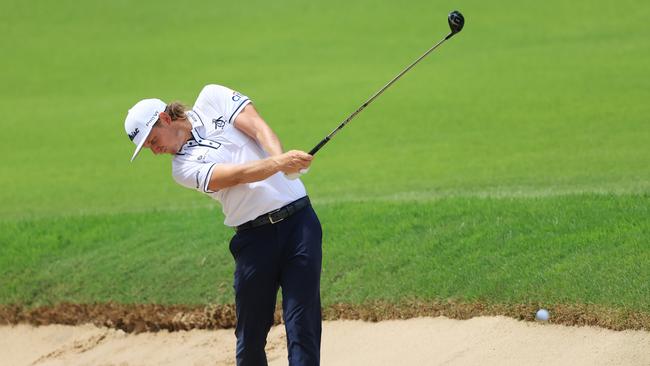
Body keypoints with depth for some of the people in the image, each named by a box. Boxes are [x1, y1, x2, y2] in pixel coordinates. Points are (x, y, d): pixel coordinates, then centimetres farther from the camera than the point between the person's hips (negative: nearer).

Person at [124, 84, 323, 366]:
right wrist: (278, 163, -31)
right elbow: (235, 176, -14)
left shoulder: (212, 99, 9)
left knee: (303, 326, -9)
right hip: (253, 235, 1)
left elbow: (259, 128, -4)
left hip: (298, 220, -1)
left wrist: (281, 158, -24)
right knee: (251, 335, 1)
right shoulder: (183, 168, 2)